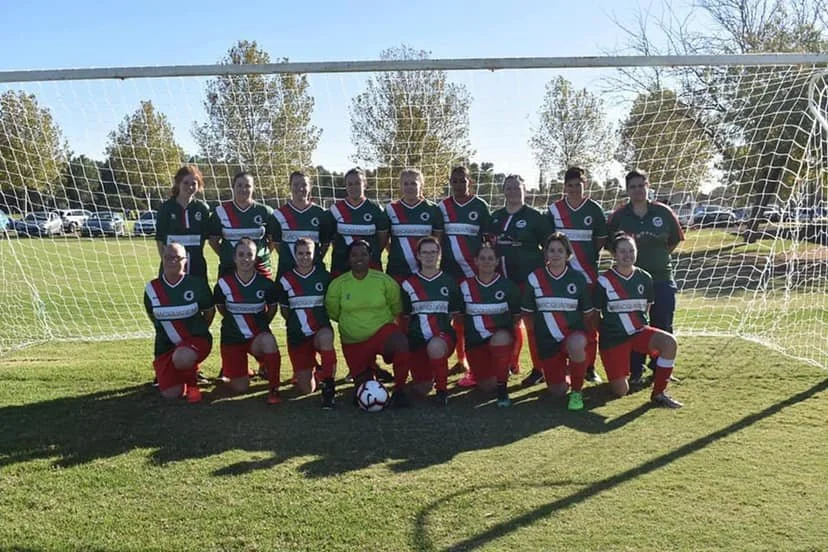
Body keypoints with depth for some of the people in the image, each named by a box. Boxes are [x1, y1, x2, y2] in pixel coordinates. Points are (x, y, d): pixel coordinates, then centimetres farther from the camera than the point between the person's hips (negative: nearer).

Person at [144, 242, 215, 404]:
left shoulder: (197, 284, -8)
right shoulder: (152, 289, -1)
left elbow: (210, 311, 7)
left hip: (196, 339, -3)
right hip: (166, 345, 3)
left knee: (181, 358, -39)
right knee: (170, 394, -9)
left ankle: (192, 383, -4)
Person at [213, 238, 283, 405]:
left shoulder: (266, 284, -10)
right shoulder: (224, 284, -10)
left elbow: (273, 308, 9)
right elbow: (220, 308, 9)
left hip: (258, 336, -1)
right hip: (232, 338, 1)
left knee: (268, 340, -39)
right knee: (240, 388, -1)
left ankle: (273, 389, -22)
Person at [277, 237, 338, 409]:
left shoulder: (323, 276, 1)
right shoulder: (286, 280, 2)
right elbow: (284, 311, 12)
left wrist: (317, 319, 0)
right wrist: (299, 322, 4)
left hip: (321, 329, -1)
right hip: (297, 336, 1)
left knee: (325, 337, -42)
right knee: (307, 389, -1)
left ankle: (328, 387, -29)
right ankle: (307, 371, 36)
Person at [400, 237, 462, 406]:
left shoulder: (449, 282, 6)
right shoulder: (409, 284, 6)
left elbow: (454, 314, 10)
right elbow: (405, 317, 10)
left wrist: (441, 327, -1)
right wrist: (406, 338, 1)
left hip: (443, 335, -2)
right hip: (417, 338, 2)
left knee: (435, 347, -40)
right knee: (421, 390, -1)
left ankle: (442, 389, -19)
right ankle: (430, 372, 35)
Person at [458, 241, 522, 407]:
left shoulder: (508, 286, 0)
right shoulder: (466, 286, 4)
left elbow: (516, 316, 7)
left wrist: (507, 330, -4)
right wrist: (468, 332, 1)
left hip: (502, 336, -2)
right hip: (475, 342, 2)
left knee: (501, 338, -39)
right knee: (487, 386, -4)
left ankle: (503, 390, -24)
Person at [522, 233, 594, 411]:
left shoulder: (578, 278, -2)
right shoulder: (534, 279, -2)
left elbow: (588, 313, 6)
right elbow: (527, 313, 8)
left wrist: (585, 335, 0)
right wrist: (537, 333, 3)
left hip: (573, 332, -1)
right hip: (546, 340, 1)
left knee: (576, 345, -39)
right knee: (557, 392, -1)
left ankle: (577, 392, -14)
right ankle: (562, 369, 36)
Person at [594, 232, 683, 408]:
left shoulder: (644, 278, 2)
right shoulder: (604, 281, -10)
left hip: (639, 331, 4)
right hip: (612, 338, -3)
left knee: (670, 342, -28)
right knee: (621, 391, -9)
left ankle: (658, 393, -12)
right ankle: (616, 374, 30)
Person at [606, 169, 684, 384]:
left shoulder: (663, 212, 1)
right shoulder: (619, 215, 0)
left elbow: (675, 240, 11)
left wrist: (660, 256, 4)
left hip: (662, 277, 1)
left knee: (663, 325, 6)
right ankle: (635, 370, 13)